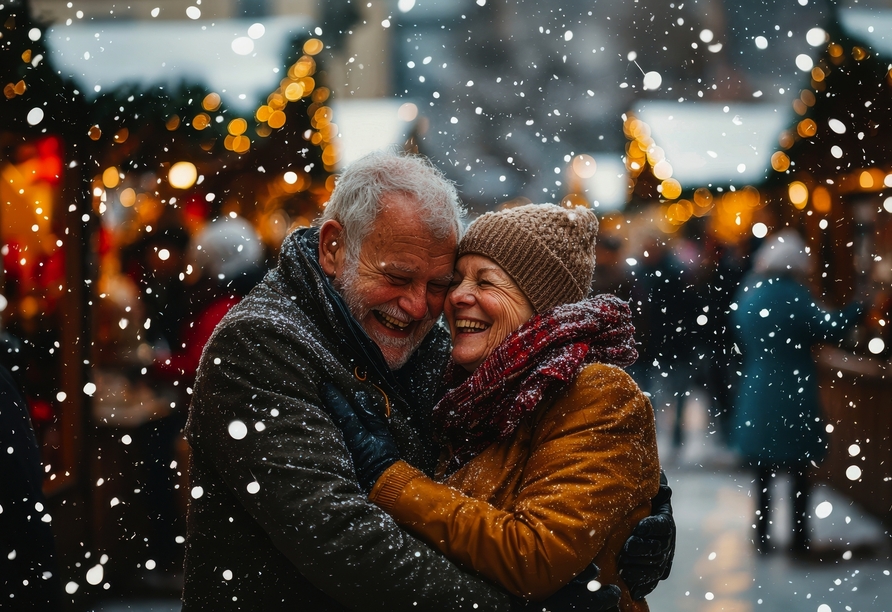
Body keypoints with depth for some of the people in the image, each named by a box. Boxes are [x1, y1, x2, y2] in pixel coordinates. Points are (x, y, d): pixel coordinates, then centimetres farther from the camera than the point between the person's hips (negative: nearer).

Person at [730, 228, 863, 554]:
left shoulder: (747, 292, 5)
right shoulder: (793, 294, -14)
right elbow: (825, 328, -22)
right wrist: (860, 306, -17)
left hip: (757, 393, 5)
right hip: (793, 395, -5)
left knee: (764, 471, 14)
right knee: (799, 470, 8)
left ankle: (762, 537, 13)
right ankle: (799, 537, 10)